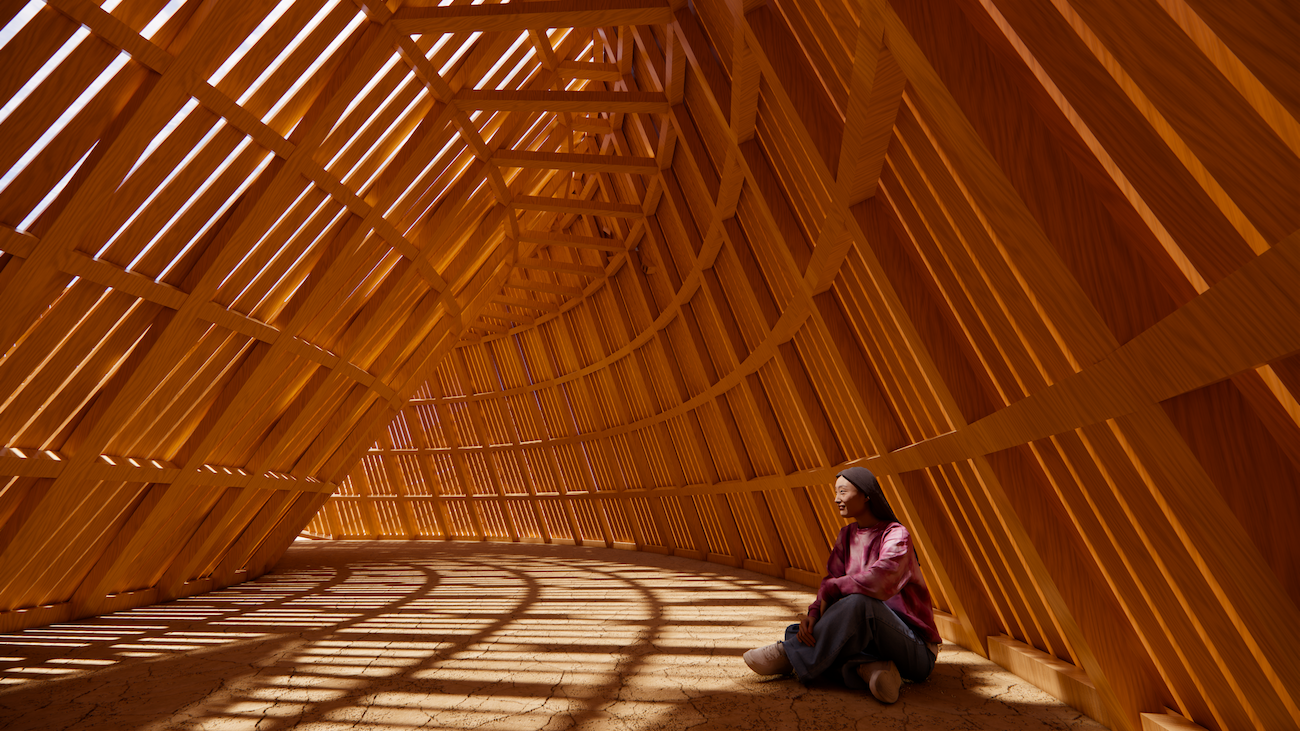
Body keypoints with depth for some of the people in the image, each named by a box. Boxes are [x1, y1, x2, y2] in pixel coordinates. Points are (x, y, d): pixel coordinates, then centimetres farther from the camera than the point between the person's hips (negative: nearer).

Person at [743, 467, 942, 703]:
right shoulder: (847, 535, 6)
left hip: (915, 650, -7)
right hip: (872, 635, 7)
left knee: (859, 603, -38)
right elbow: (831, 581, 0)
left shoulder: (896, 535, -17)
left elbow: (879, 582, -35)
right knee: (796, 631, -10)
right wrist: (814, 613, -20)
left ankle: (791, 657, -21)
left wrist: (832, 588, -19)